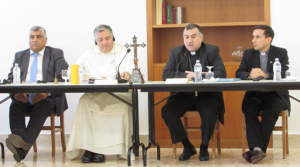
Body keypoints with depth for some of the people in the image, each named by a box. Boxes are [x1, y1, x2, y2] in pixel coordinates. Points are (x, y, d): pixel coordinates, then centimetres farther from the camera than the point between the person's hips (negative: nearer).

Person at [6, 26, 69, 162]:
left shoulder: (56, 54, 11)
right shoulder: (19, 55, 21)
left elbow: (64, 78, -1)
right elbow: (10, 79, 13)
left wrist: (47, 92, -19)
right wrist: (15, 92, -12)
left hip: (47, 98, -3)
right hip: (23, 97, 3)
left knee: (41, 107, -34)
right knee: (15, 106, -29)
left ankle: (23, 147, -48)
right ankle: (20, 145, -45)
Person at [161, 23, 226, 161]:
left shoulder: (212, 50, 0)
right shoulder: (176, 52, 7)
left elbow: (221, 73, -12)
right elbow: (166, 75, -3)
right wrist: (187, 75, -17)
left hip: (206, 94, -2)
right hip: (184, 95, 2)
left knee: (209, 112, -33)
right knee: (166, 111, -24)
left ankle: (204, 147, -5)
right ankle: (187, 146, -6)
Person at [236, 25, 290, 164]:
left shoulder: (281, 53, 2)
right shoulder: (248, 53, 10)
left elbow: (284, 75, -11)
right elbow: (239, 74, 1)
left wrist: (265, 75, -30)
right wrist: (249, 75, -23)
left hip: (275, 94, -2)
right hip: (254, 94, 2)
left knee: (270, 110, -34)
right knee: (248, 108, -31)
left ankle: (256, 149, -31)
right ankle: (257, 148, -38)